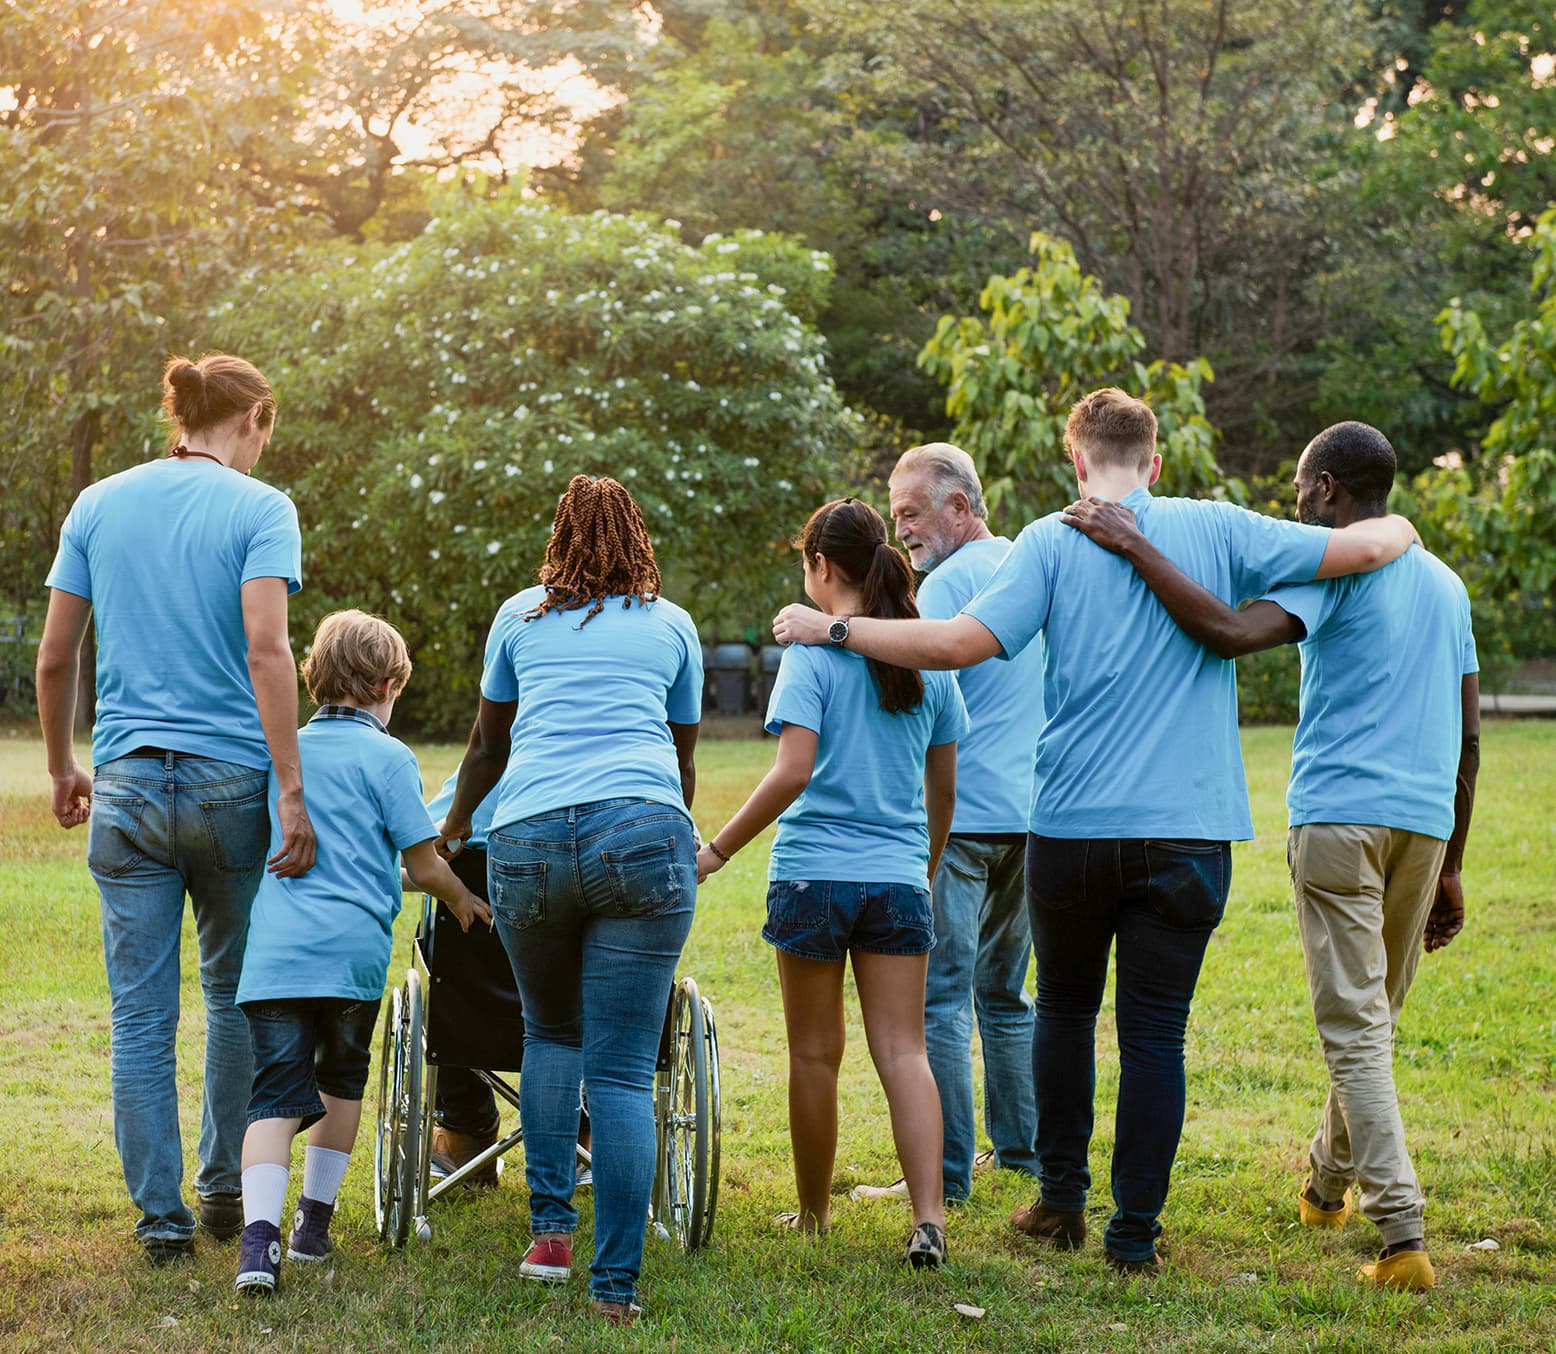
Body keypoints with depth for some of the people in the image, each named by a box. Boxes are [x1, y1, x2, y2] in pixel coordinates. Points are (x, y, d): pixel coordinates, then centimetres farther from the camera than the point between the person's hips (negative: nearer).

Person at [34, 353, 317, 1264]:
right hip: (231, 780, -2)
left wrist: (63, 769, 21)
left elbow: (55, 660, 8)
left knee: (141, 1013, 4)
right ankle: (227, 1188, 23)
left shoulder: (99, 505, 7)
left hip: (126, 781, 2)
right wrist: (292, 794, -16)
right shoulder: (259, 508, -4)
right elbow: (266, 651, -15)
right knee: (235, 990, 17)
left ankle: (162, 1214, 6)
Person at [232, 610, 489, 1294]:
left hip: (273, 949, 2)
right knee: (341, 1080, 21)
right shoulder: (387, 756, 3)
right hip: (354, 948, -2)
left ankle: (260, 1234, -23)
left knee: (273, 1095, -3)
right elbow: (423, 865, 3)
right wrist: (464, 899, 21)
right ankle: (314, 1222, 23)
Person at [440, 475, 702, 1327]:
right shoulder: (672, 626, 22)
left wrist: (452, 827, 51)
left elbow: (487, 745, 33)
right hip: (644, 834, -1)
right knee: (622, 1071, -1)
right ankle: (615, 1286, -7)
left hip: (528, 839, 1)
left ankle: (550, 1227, 11)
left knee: (551, 1033, 23)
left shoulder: (521, 616, 22)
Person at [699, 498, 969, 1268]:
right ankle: (929, 1217, -12)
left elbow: (792, 773, -16)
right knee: (902, 1051, 1)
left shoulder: (813, 654, -7)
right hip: (900, 878, 3)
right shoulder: (928, 657, 7)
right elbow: (944, 787, 13)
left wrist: (717, 851, -9)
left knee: (815, 1054, 8)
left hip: (814, 875, -3)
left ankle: (814, 1213, 19)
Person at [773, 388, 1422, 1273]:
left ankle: (1062, 1200, 28)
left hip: (1071, 828, 0)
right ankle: (1135, 1235, 5)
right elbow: (1363, 548, 2)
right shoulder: (1217, 530, 3)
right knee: (1155, 1032, 4)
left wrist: (831, 628, -3)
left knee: (1066, 1009, 20)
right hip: (1186, 833, 0)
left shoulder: (1052, 543, -1)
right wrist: (1401, 529, 26)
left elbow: (963, 643, -12)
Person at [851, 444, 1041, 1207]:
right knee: (1005, 992, 17)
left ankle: (944, 1175, -7)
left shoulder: (949, 584, -11)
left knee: (939, 999, -6)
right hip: (1028, 814, 8)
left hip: (960, 819, -8)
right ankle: (1023, 1148, 21)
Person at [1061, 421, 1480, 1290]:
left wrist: (1133, 545, -18)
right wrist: (1450, 867, 23)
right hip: (1424, 825, 7)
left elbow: (1231, 633, -23)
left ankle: (1404, 1238, -15)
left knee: (1356, 1030, -7)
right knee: (1374, 1018, 21)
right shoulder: (1447, 585, 18)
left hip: (1339, 818, -7)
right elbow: (1469, 738, 19)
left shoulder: (1332, 568, -5)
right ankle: (1328, 1182, 39)